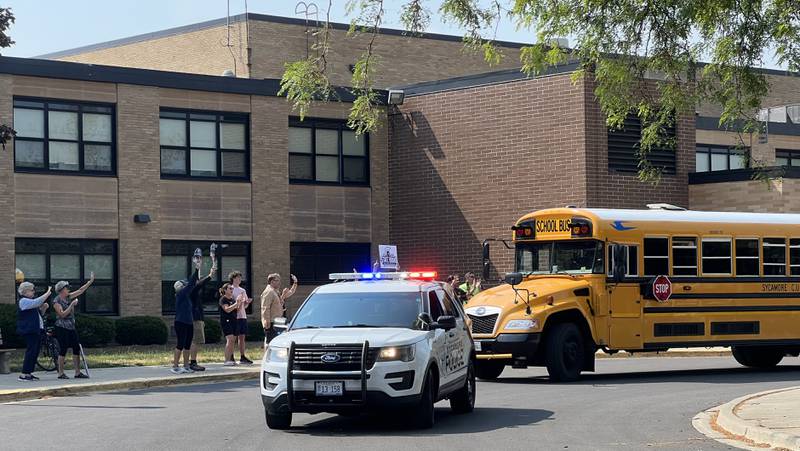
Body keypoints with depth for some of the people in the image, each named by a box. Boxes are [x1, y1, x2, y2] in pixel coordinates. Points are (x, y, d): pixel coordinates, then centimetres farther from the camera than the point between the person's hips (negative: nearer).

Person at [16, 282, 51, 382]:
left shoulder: (30, 301, 21)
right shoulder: (23, 301, -9)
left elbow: (39, 313, 27)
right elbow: (37, 302, -24)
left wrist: (44, 308, 7)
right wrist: (48, 293, -16)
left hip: (37, 330, 10)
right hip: (29, 331, -10)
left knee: (35, 352, 8)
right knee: (31, 351, -12)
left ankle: (29, 373, 13)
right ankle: (24, 374, -12)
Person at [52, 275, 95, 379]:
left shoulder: (68, 297, 10)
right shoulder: (56, 301, -10)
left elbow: (80, 290, 12)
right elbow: (63, 314, -18)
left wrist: (91, 281, 9)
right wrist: (72, 305, -20)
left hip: (71, 327, 8)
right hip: (62, 328, -8)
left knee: (77, 349, 4)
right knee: (63, 350, -6)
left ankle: (77, 372, 7)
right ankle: (61, 373, 2)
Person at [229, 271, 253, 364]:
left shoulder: (243, 290, 18)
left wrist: (248, 302, -1)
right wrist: (238, 301, -20)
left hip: (243, 316, 7)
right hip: (234, 317, -7)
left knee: (242, 337, 7)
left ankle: (242, 357, 11)